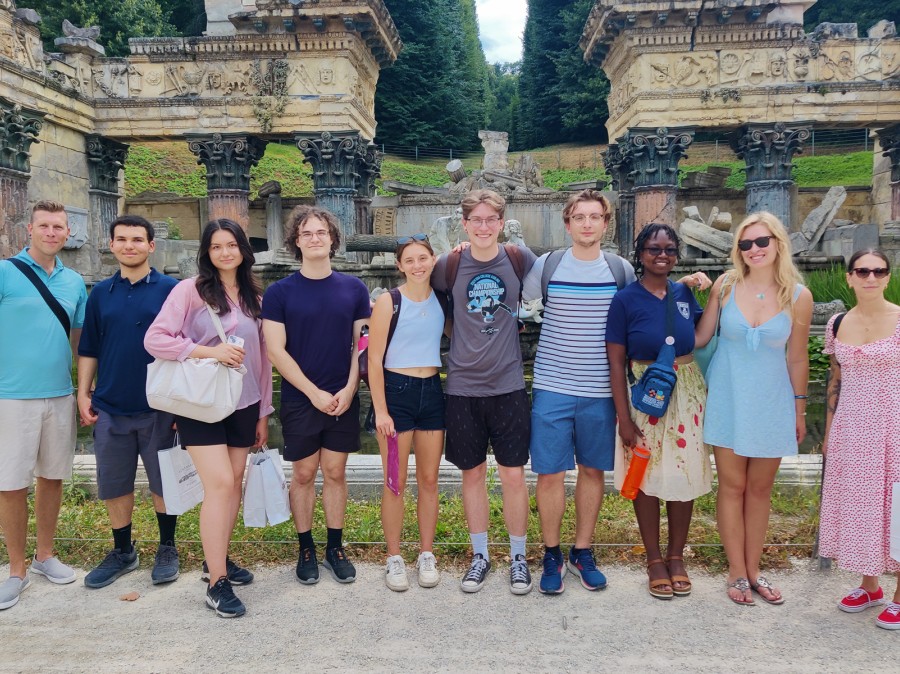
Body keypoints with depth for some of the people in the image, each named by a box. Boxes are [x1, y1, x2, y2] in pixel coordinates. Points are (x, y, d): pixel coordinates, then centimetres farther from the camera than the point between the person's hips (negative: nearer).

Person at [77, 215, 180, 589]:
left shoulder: (170, 290, -2)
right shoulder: (100, 293, 7)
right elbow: (88, 349, 11)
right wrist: (83, 393, 3)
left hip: (158, 407, -3)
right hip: (110, 407, 3)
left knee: (163, 482, 8)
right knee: (114, 485, 11)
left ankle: (167, 548, 25)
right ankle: (122, 551, 27)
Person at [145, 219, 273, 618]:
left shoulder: (254, 297, 9)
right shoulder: (190, 290, -5)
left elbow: (262, 357, 12)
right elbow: (155, 339, -12)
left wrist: (263, 412, 12)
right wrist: (211, 351, -21)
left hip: (243, 403, 5)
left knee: (234, 483, 9)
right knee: (220, 483, -11)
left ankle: (217, 560, 27)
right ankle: (217, 584, -2)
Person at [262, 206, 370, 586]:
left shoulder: (354, 288, 3)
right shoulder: (280, 292, -4)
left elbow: (361, 344, 4)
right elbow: (275, 350, -7)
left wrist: (349, 390, -8)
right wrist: (315, 392, -12)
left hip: (343, 399, 2)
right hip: (300, 399, -1)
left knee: (336, 473, 10)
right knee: (304, 474, 8)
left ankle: (335, 547, 24)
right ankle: (306, 548, 24)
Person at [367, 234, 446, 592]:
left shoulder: (441, 298, 5)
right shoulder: (388, 302, -7)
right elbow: (375, 359, -8)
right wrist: (381, 410, -13)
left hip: (432, 391, 4)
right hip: (396, 391, -4)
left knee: (429, 479, 11)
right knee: (396, 482, 3)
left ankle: (426, 555, 24)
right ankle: (394, 558, 18)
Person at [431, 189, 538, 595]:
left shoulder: (519, 259, -2)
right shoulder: (449, 265, -2)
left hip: (508, 385, 0)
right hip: (462, 386, 1)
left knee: (513, 474, 3)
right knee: (472, 473, 11)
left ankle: (518, 557, 22)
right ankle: (480, 555, 27)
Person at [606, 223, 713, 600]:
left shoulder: (684, 294, 4)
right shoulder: (625, 300, -7)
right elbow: (616, 363, -8)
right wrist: (624, 419, -11)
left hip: (686, 394, 3)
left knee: (685, 475, 9)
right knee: (647, 477, 6)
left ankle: (676, 556, 27)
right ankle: (654, 560, 24)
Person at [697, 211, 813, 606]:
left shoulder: (798, 297, -6)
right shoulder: (725, 286, -5)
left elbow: (796, 359, 2)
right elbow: (701, 337, 0)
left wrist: (799, 409, 7)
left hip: (771, 403, 1)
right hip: (728, 400, 0)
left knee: (760, 488, 11)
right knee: (732, 487, 6)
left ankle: (753, 571, 26)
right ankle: (737, 573, 18)